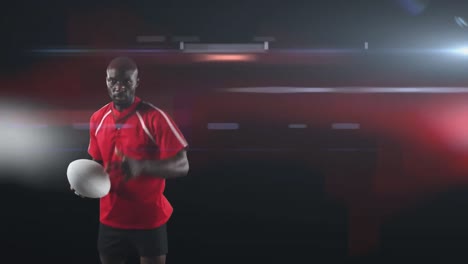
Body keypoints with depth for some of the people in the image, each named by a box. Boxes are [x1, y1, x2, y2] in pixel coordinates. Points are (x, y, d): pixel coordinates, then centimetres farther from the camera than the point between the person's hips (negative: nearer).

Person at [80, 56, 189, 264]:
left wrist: (142, 166, -36)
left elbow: (181, 166, -20)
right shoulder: (97, 119, 3)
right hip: (111, 218, 5)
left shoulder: (155, 118, -16)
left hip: (149, 219, -5)